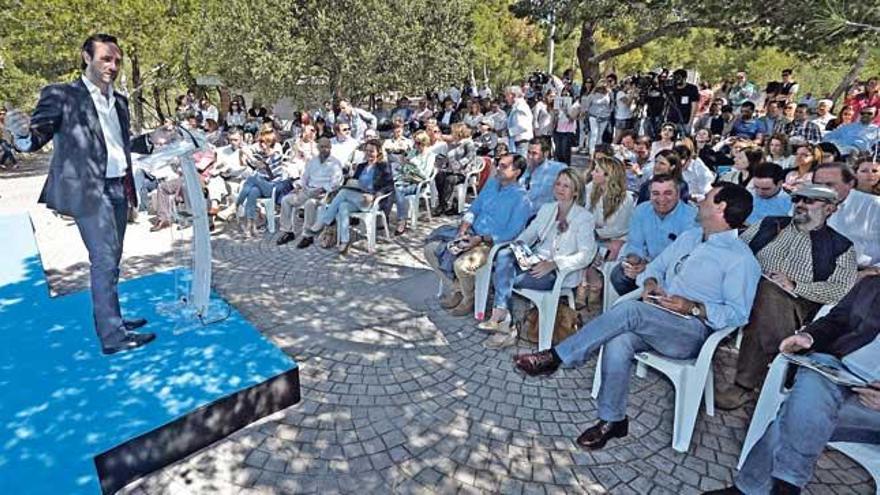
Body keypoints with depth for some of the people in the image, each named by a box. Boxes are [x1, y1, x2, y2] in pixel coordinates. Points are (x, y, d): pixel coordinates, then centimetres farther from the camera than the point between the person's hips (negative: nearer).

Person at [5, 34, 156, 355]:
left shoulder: (119, 101, 15)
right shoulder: (61, 95, -4)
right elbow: (37, 137, -9)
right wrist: (23, 133, -30)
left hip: (119, 189, 7)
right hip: (89, 191, -7)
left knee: (109, 261, 15)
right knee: (104, 260, -10)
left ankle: (109, 318, 27)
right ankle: (112, 335, -4)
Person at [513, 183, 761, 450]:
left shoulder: (741, 259, -3)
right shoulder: (689, 237, 19)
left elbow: (738, 314, -8)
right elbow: (656, 266, 23)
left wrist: (693, 308, -21)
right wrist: (650, 283, 0)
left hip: (694, 333, -5)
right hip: (657, 325, 6)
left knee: (630, 310, -32)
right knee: (618, 342, -27)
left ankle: (555, 357, -25)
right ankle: (612, 420, -12)